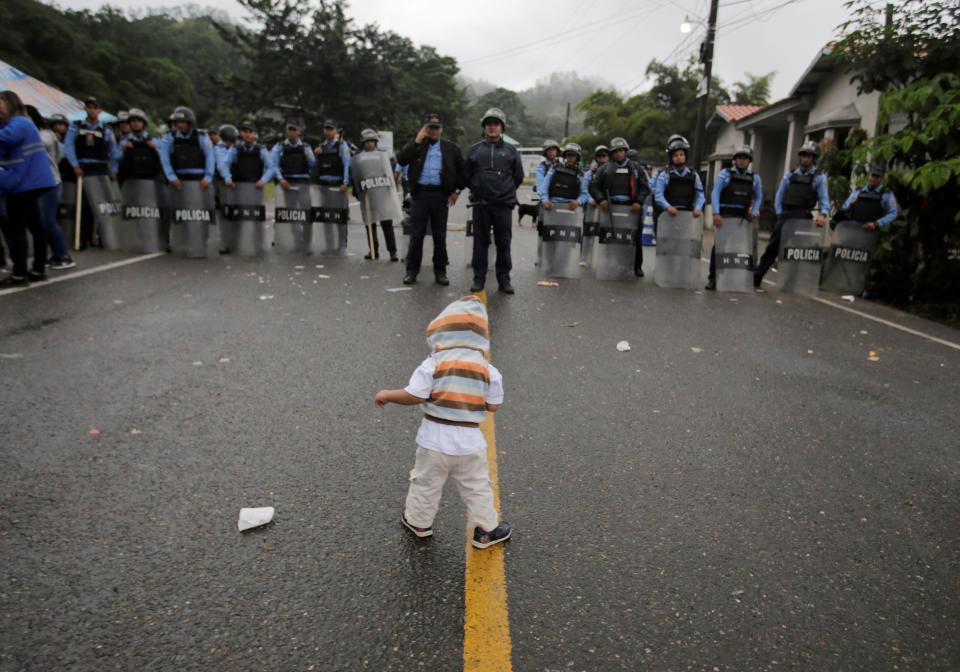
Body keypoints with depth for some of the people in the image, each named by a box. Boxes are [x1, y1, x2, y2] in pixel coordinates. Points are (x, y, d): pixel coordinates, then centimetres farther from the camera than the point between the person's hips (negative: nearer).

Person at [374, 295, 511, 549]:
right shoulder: (489, 370, -6)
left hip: (434, 439, -1)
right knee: (477, 487, 18)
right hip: (470, 441, 1)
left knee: (426, 483, 21)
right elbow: (492, 406, -1)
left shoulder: (432, 364, -15)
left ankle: (418, 521, 40)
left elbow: (413, 396, -16)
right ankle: (487, 530, 28)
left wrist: (386, 395, 1)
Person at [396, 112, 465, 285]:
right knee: (416, 234, 2)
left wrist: (457, 190, 7)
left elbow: (462, 170, 16)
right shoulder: (415, 145, 9)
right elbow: (401, 160, -7)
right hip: (420, 194, -1)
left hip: (440, 195, 1)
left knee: (440, 235, 5)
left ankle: (440, 271, 14)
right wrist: (417, 142, -11)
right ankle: (412, 271, 11)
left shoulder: (450, 148, 11)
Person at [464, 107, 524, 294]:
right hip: (481, 203, 0)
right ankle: (479, 278, 10)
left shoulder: (510, 150, 8)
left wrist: (506, 190, 12)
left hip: (504, 203, 0)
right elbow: (466, 174, 15)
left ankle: (504, 278, 11)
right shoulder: (475, 149, 9)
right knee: (480, 241, 3)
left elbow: (518, 176, 13)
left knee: (503, 242, 2)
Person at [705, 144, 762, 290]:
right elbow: (715, 193, -5)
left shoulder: (755, 178, 12)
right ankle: (712, 278, 0)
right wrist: (716, 213, -16)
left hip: (742, 218, 3)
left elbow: (758, 197, 20)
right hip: (724, 216, -3)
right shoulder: (725, 174, 2)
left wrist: (754, 213, 4)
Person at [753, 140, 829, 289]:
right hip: (785, 215, 2)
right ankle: (755, 279, 1)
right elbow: (780, 195, 16)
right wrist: (779, 213, 4)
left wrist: (822, 214, -17)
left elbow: (824, 199, 0)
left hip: (803, 218, -2)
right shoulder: (790, 174, 15)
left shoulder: (819, 177, 6)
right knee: (772, 247, 0)